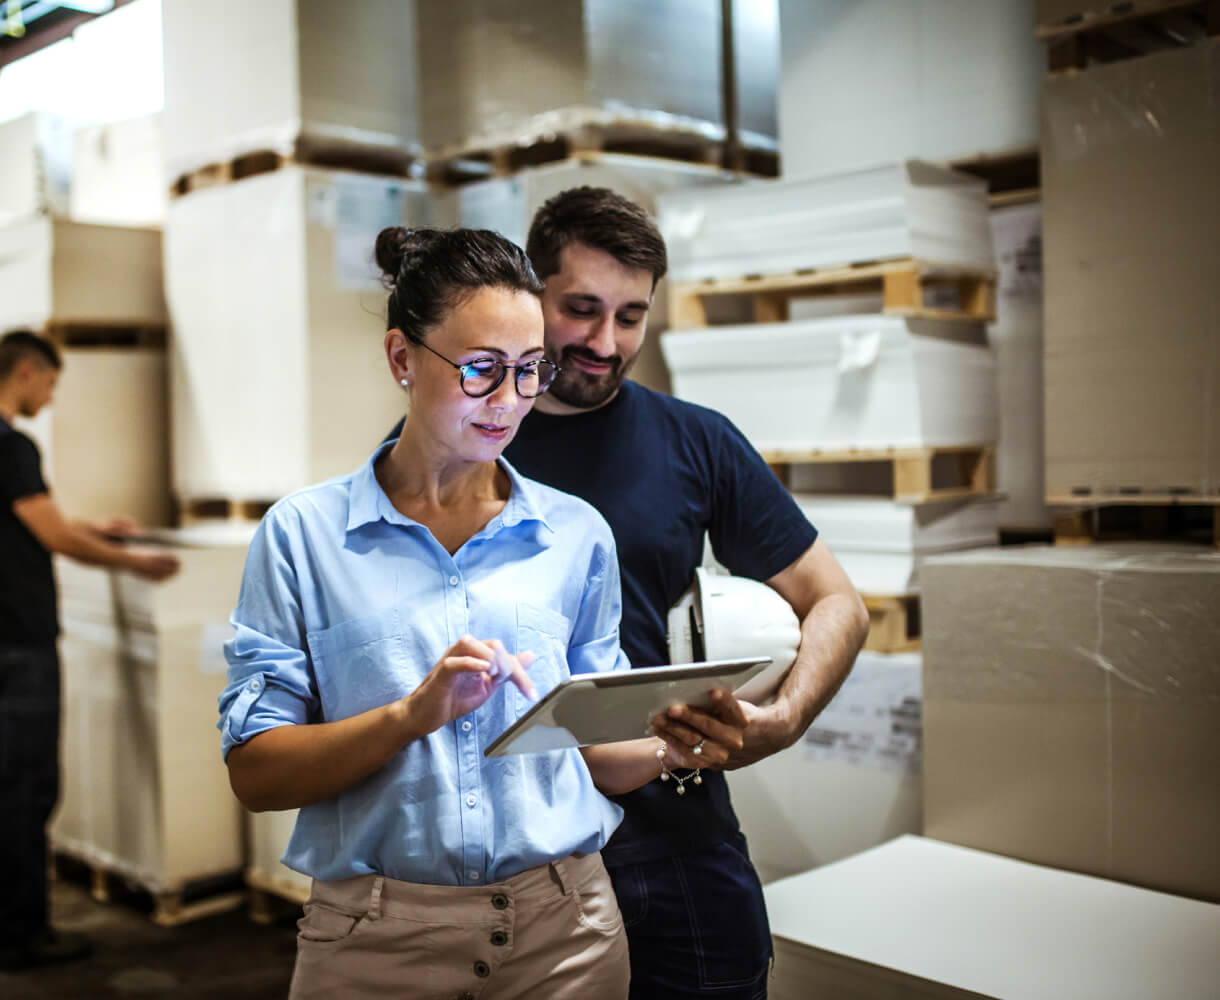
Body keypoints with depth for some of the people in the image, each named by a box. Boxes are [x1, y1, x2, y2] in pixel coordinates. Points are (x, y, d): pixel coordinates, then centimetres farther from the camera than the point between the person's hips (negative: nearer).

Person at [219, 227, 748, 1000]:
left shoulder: (577, 534, 4)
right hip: (378, 937, -2)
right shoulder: (305, 532, -3)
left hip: (563, 931, 3)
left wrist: (669, 749, -11)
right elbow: (255, 771, -7)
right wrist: (413, 714, -21)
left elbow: (593, 754, 9)